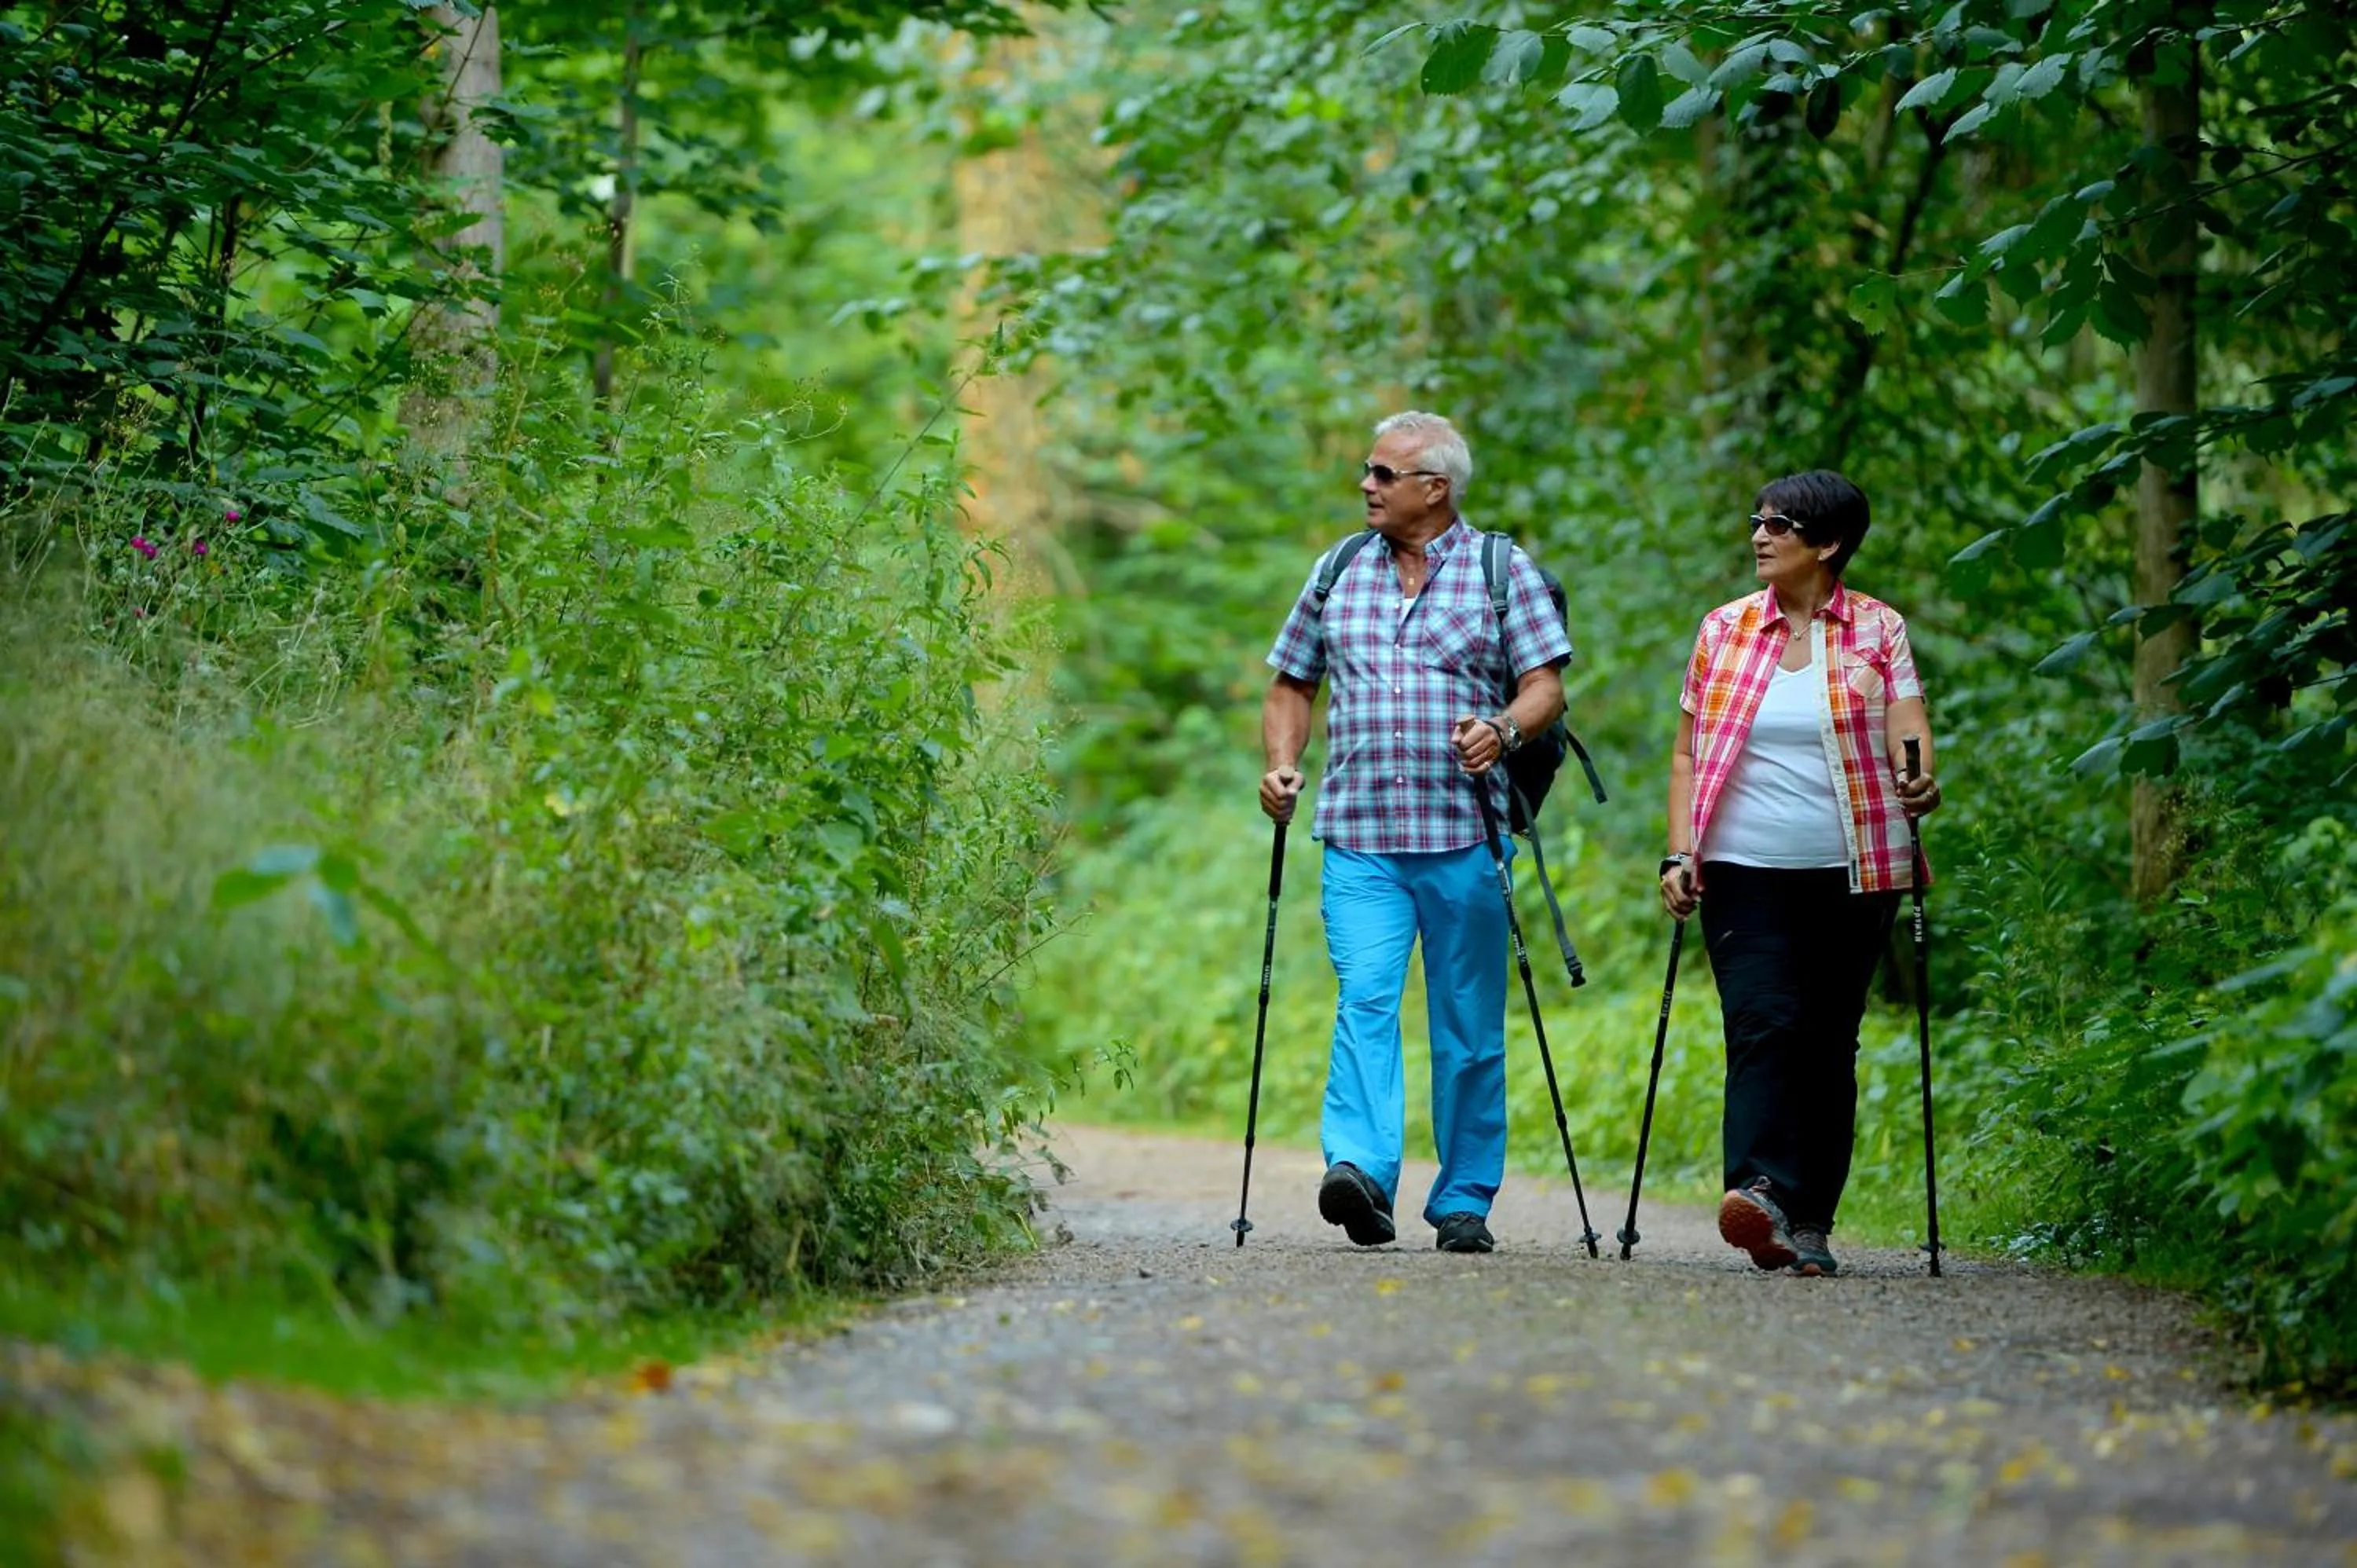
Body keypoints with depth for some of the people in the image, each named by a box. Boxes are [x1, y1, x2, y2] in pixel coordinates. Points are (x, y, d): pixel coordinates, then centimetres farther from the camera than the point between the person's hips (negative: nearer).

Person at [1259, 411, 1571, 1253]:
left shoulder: (1502, 571, 4)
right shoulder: (1338, 573, 14)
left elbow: (1545, 685, -1)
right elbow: (1292, 685, 21)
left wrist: (1504, 727, -22)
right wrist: (1281, 765, 3)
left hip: (1464, 836, -1)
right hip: (1358, 837, 2)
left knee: (1469, 1027, 4)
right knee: (1365, 999, -16)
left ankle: (1464, 1201, 11)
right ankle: (1360, 1171, -27)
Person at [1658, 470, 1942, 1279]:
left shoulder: (1879, 629, 5)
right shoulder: (1724, 629, 10)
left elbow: (1907, 728, -7)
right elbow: (1688, 754, 11)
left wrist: (1919, 781, -29)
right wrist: (1679, 853, 1)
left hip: (1851, 872, 0)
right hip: (1744, 870, 0)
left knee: (1829, 1044, 3)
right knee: (1761, 1025, -16)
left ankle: (1811, 1223, 8)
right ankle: (1760, 1193, -29)